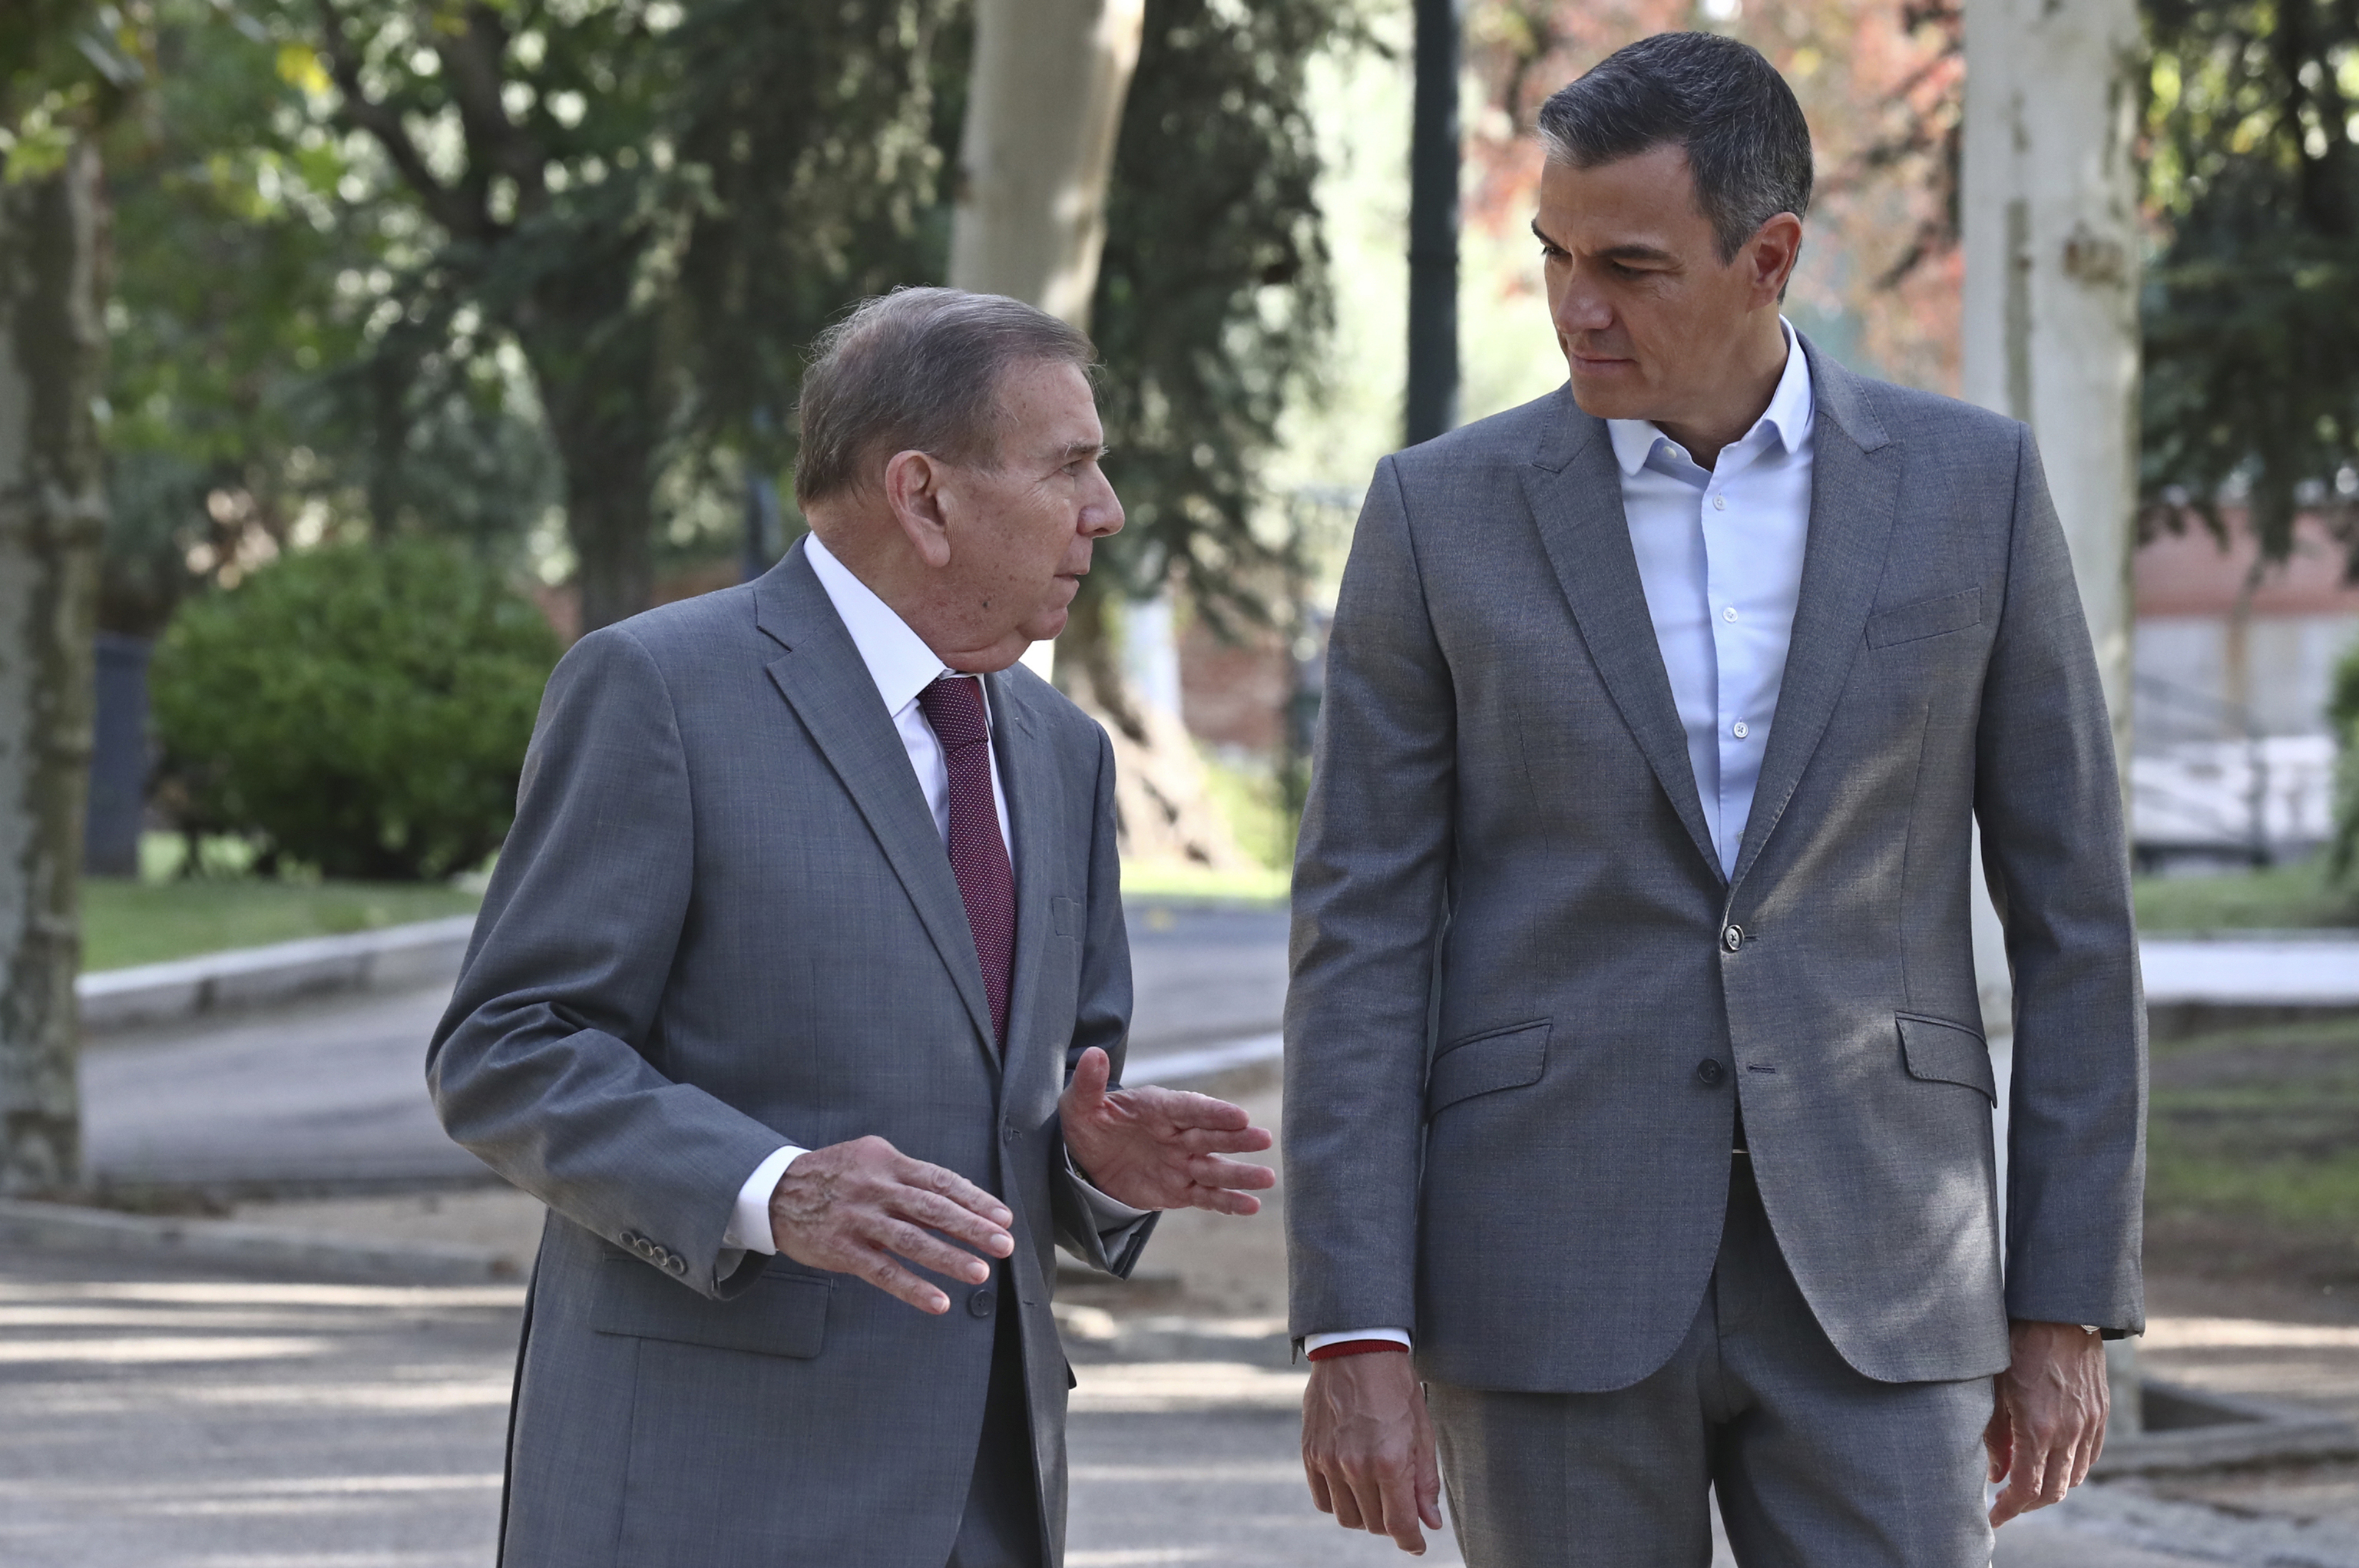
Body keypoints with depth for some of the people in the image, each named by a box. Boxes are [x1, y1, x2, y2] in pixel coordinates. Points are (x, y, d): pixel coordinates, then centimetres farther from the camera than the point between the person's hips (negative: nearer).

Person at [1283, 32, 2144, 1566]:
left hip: (1865, 1267, 1)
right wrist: (1353, 1336, -8)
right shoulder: (1445, 513, 1)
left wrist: (2071, 1311, 1)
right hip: (1550, 1261, 0)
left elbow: (2070, 912, 5)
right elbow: (1363, 943, 0)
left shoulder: (1972, 485, 3)